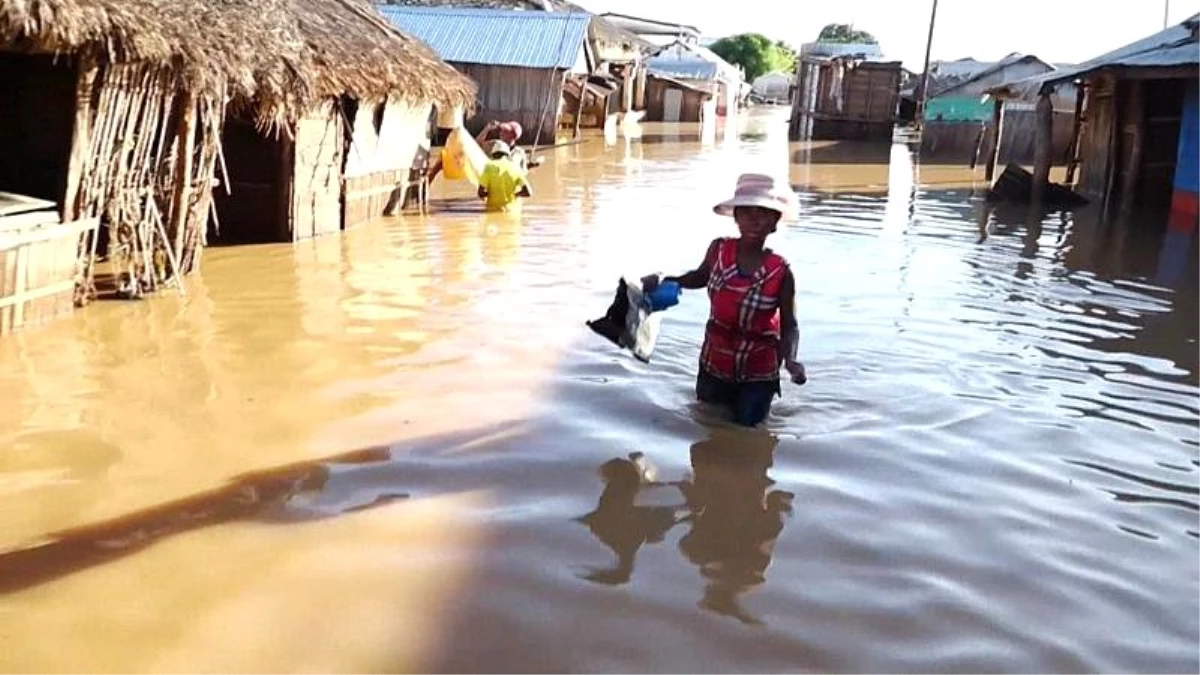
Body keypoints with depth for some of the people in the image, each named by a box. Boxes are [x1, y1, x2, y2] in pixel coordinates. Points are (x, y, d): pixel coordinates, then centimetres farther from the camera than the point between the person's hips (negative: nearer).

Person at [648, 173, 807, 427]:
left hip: (756, 376, -3)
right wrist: (664, 281, -4)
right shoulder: (718, 249, -12)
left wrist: (790, 359, -31)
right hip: (712, 367, 3)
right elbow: (701, 277, 11)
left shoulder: (781, 272, -21)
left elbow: (789, 325, -12)